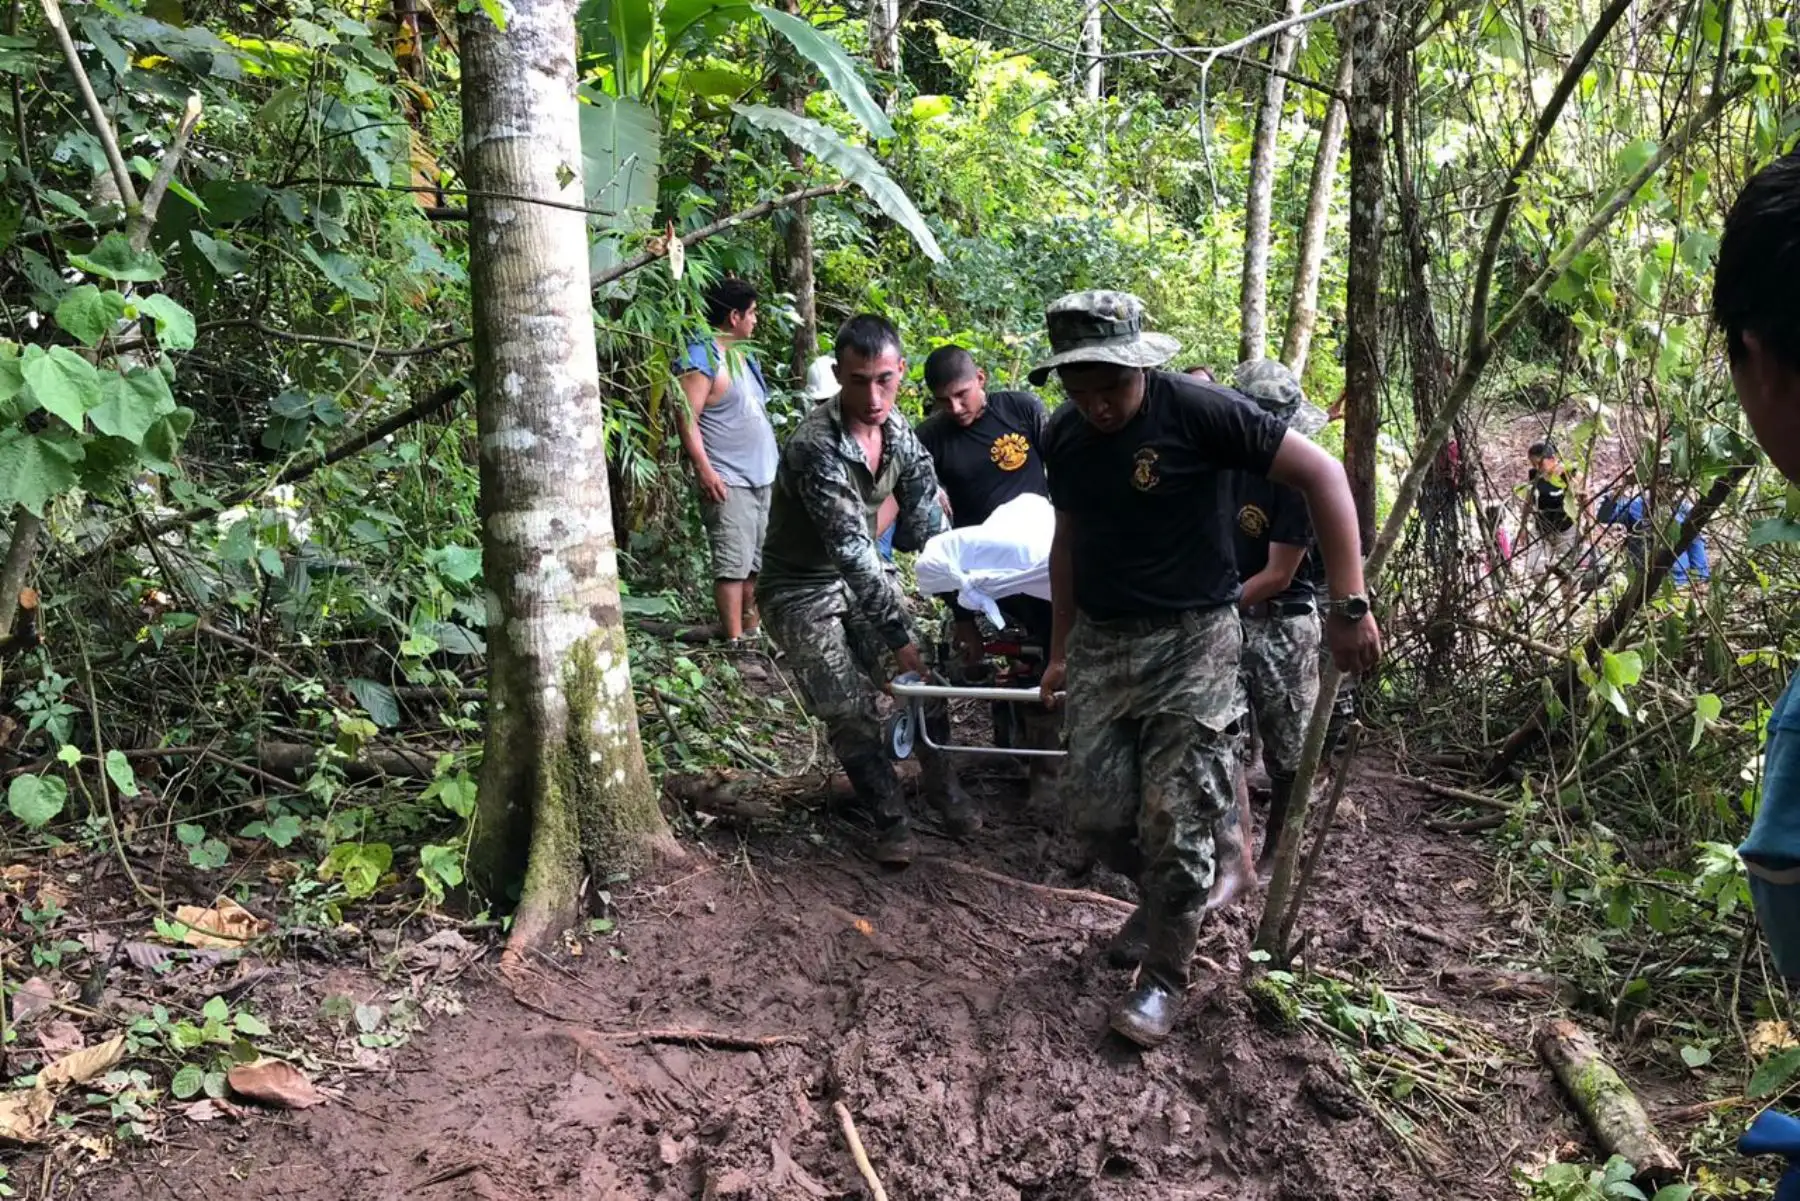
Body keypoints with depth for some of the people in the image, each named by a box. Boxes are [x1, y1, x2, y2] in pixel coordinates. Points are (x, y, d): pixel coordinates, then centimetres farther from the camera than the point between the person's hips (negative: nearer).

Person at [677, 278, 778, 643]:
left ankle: (751, 630, 22)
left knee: (758, 562, 13)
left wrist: (772, 462, 22)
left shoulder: (743, 355, 18)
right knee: (733, 565, -9)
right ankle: (735, 640, -6)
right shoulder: (702, 357, -11)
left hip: (762, 477, 9)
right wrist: (704, 469, -22)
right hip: (728, 482, -9)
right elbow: (687, 418, -16)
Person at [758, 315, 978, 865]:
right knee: (849, 709, -6)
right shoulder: (815, 447, -33)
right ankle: (891, 820, 12)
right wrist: (898, 635, -31)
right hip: (804, 590, -6)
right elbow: (852, 551, -33)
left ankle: (944, 787, 23)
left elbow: (926, 519, -2)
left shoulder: (896, 428, -9)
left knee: (928, 673, 2)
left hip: (862, 572, 6)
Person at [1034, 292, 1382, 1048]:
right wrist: (1060, 651, 18)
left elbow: (1322, 475, -15)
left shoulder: (1198, 412, -17)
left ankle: (1162, 980, 17)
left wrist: (1350, 606, -19)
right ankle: (1162, 899, 37)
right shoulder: (1064, 437, 2)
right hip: (1100, 643, 5)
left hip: (1191, 644, -5)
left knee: (1175, 825, -3)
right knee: (1096, 811, 6)